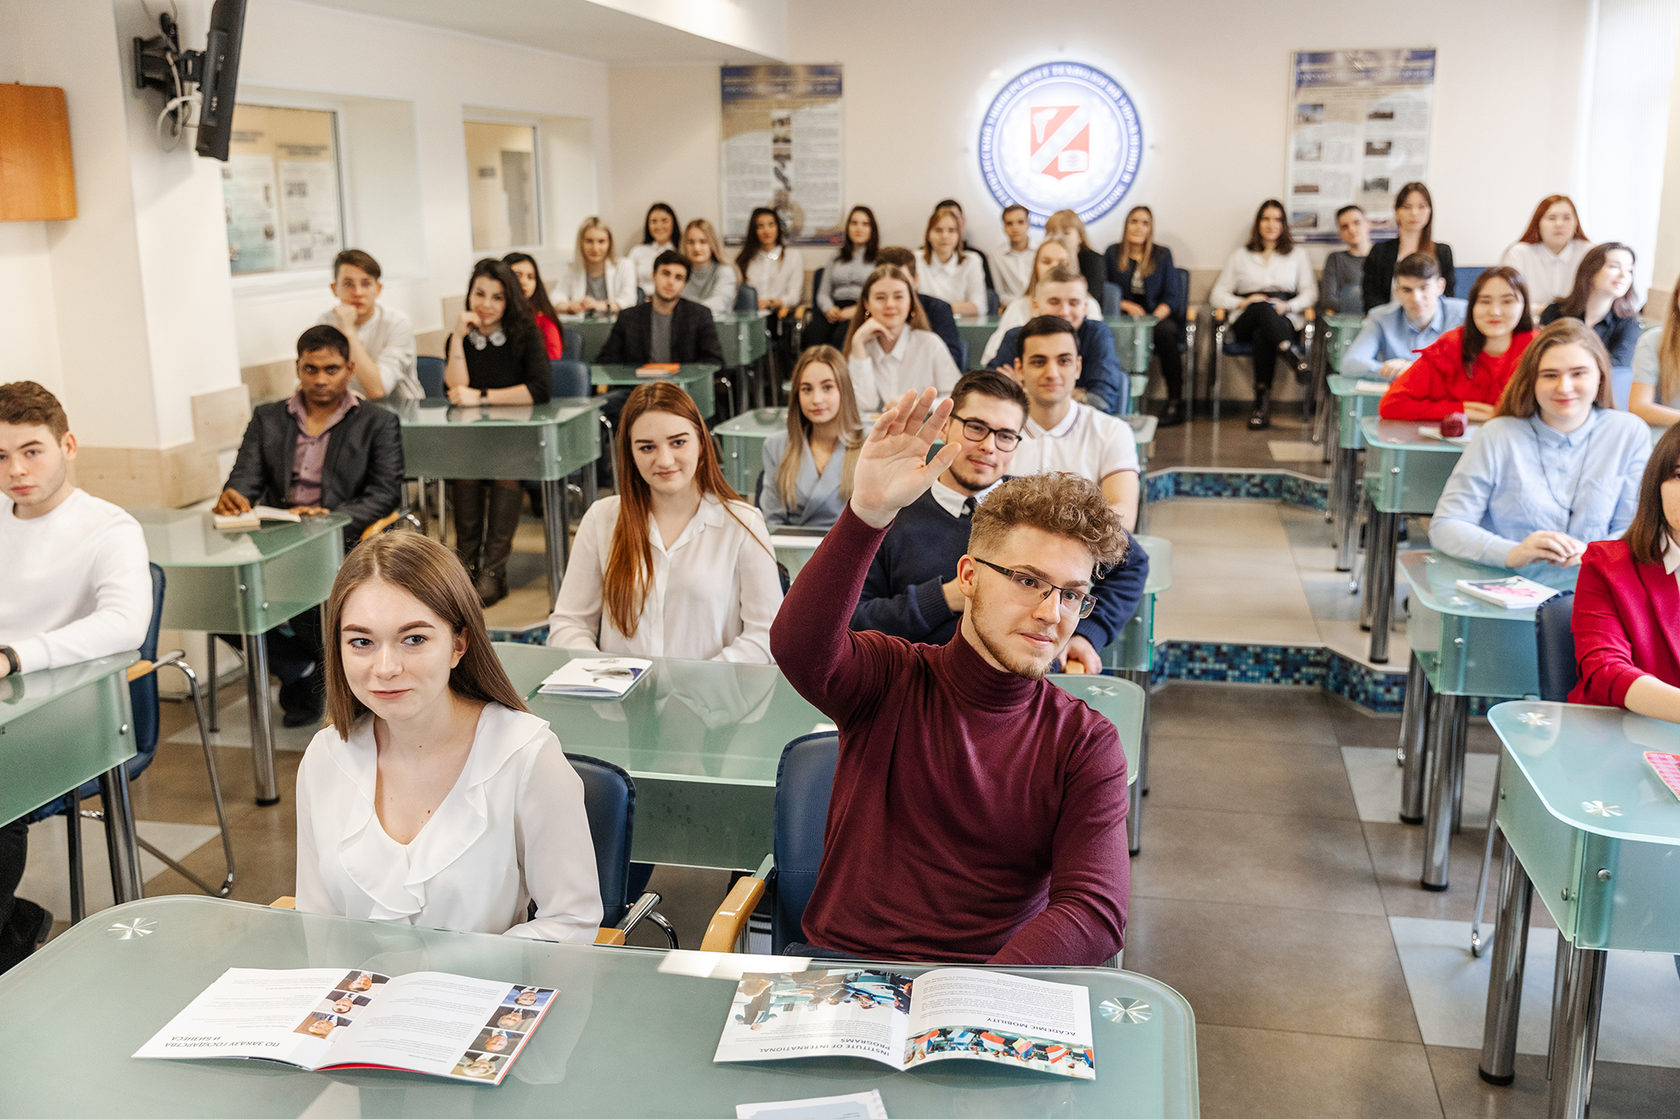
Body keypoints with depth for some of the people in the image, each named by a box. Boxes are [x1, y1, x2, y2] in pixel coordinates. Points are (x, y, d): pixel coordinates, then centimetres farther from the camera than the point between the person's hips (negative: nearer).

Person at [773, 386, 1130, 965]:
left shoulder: (1086, 743, 0)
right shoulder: (891, 680, -2)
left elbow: (1096, 912, -9)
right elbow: (800, 647, -24)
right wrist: (868, 514, -37)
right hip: (843, 961, -2)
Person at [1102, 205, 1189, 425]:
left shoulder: (1162, 254, 11)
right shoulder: (1113, 253, 12)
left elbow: (1171, 296, 6)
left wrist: (1155, 318, -12)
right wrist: (1126, 305, -9)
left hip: (1158, 317, 0)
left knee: (1166, 331, -37)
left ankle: (1175, 402, -30)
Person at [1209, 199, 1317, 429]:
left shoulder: (1298, 254, 23)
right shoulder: (1241, 256, 23)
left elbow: (1310, 293, 12)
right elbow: (1218, 295, 14)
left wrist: (1288, 305, -10)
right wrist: (1243, 302, -7)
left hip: (1284, 321, 0)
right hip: (1245, 322, 0)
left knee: (1262, 334, -39)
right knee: (1262, 306, -39)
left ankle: (1262, 405, -44)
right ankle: (1293, 356, -55)